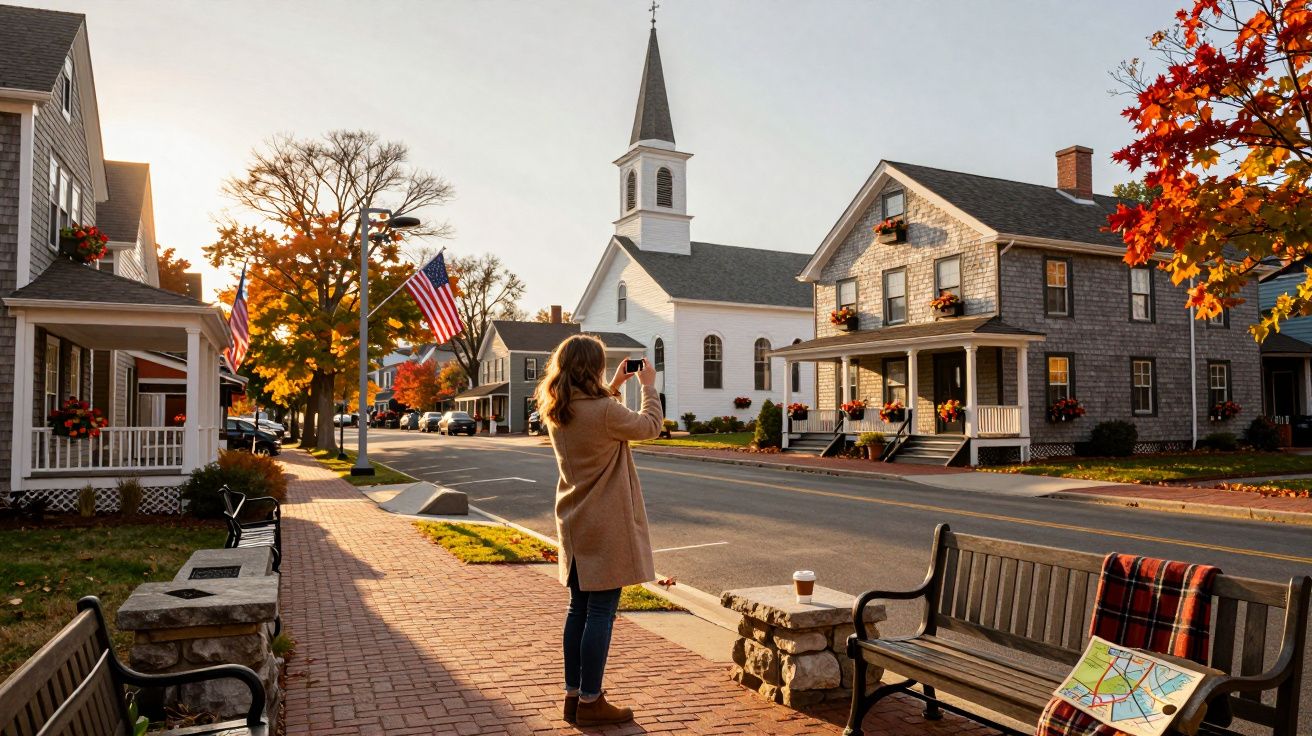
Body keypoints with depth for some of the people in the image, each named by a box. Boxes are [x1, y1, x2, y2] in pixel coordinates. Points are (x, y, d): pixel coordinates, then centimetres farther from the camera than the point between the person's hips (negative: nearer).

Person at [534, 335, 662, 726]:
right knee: (601, 612, 1)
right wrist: (648, 385, 10)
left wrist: (613, 387, 22)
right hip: (606, 527, -8)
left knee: (579, 608, 15)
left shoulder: (555, 412, 3)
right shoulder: (605, 411, -21)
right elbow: (649, 425, -4)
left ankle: (573, 694, 24)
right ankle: (590, 702, 10)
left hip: (574, 525, 8)